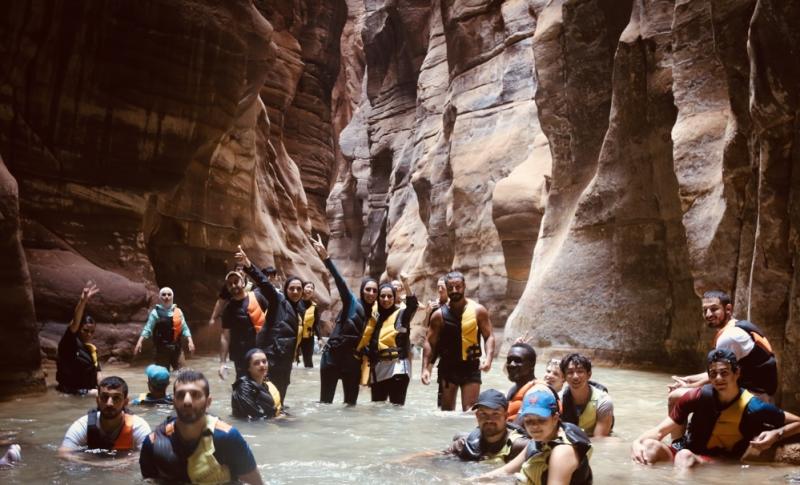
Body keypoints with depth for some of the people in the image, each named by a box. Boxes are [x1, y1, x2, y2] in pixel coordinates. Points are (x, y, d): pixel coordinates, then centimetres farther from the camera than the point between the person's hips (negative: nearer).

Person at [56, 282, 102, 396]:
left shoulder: (92, 349, 10)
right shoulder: (69, 343, -9)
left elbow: (97, 372, 4)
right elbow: (75, 323, -27)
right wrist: (83, 300, -43)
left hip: (88, 390, 7)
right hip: (71, 390, -7)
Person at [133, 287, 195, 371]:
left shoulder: (178, 312, 3)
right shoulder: (155, 312, -4)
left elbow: (184, 328, 3)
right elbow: (148, 328, -7)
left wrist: (190, 341, -7)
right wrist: (139, 342, -17)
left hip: (176, 347, 3)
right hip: (162, 348, -3)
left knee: (178, 370, 12)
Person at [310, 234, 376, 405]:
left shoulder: (375, 315, 7)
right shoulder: (352, 303, -6)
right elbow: (340, 281, -22)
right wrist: (326, 258, -35)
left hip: (353, 361, 5)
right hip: (332, 357, -4)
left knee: (351, 403, 9)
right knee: (325, 400, -1)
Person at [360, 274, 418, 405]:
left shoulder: (401, 314, 0)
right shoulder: (375, 317, 15)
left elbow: (413, 305, -21)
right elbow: (367, 341, 18)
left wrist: (405, 283, -33)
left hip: (397, 368, -5)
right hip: (378, 369, 5)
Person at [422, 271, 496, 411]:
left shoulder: (478, 310, -3)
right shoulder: (439, 314, -1)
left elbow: (489, 336, -1)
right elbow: (430, 343, 1)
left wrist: (488, 358, -19)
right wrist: (425, 368, -9)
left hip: (471, 367, -2)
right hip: (447, 367, 2)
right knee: (446, 410, 12)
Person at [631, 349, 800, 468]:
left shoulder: (752, 408, -13)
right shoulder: (697, 396, -9)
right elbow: (660, 431, -9)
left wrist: (776, 434, -18)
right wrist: (638, 442, -29)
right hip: (686, 449, 3)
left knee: (685, 457, -38)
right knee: (649, 447, -31)